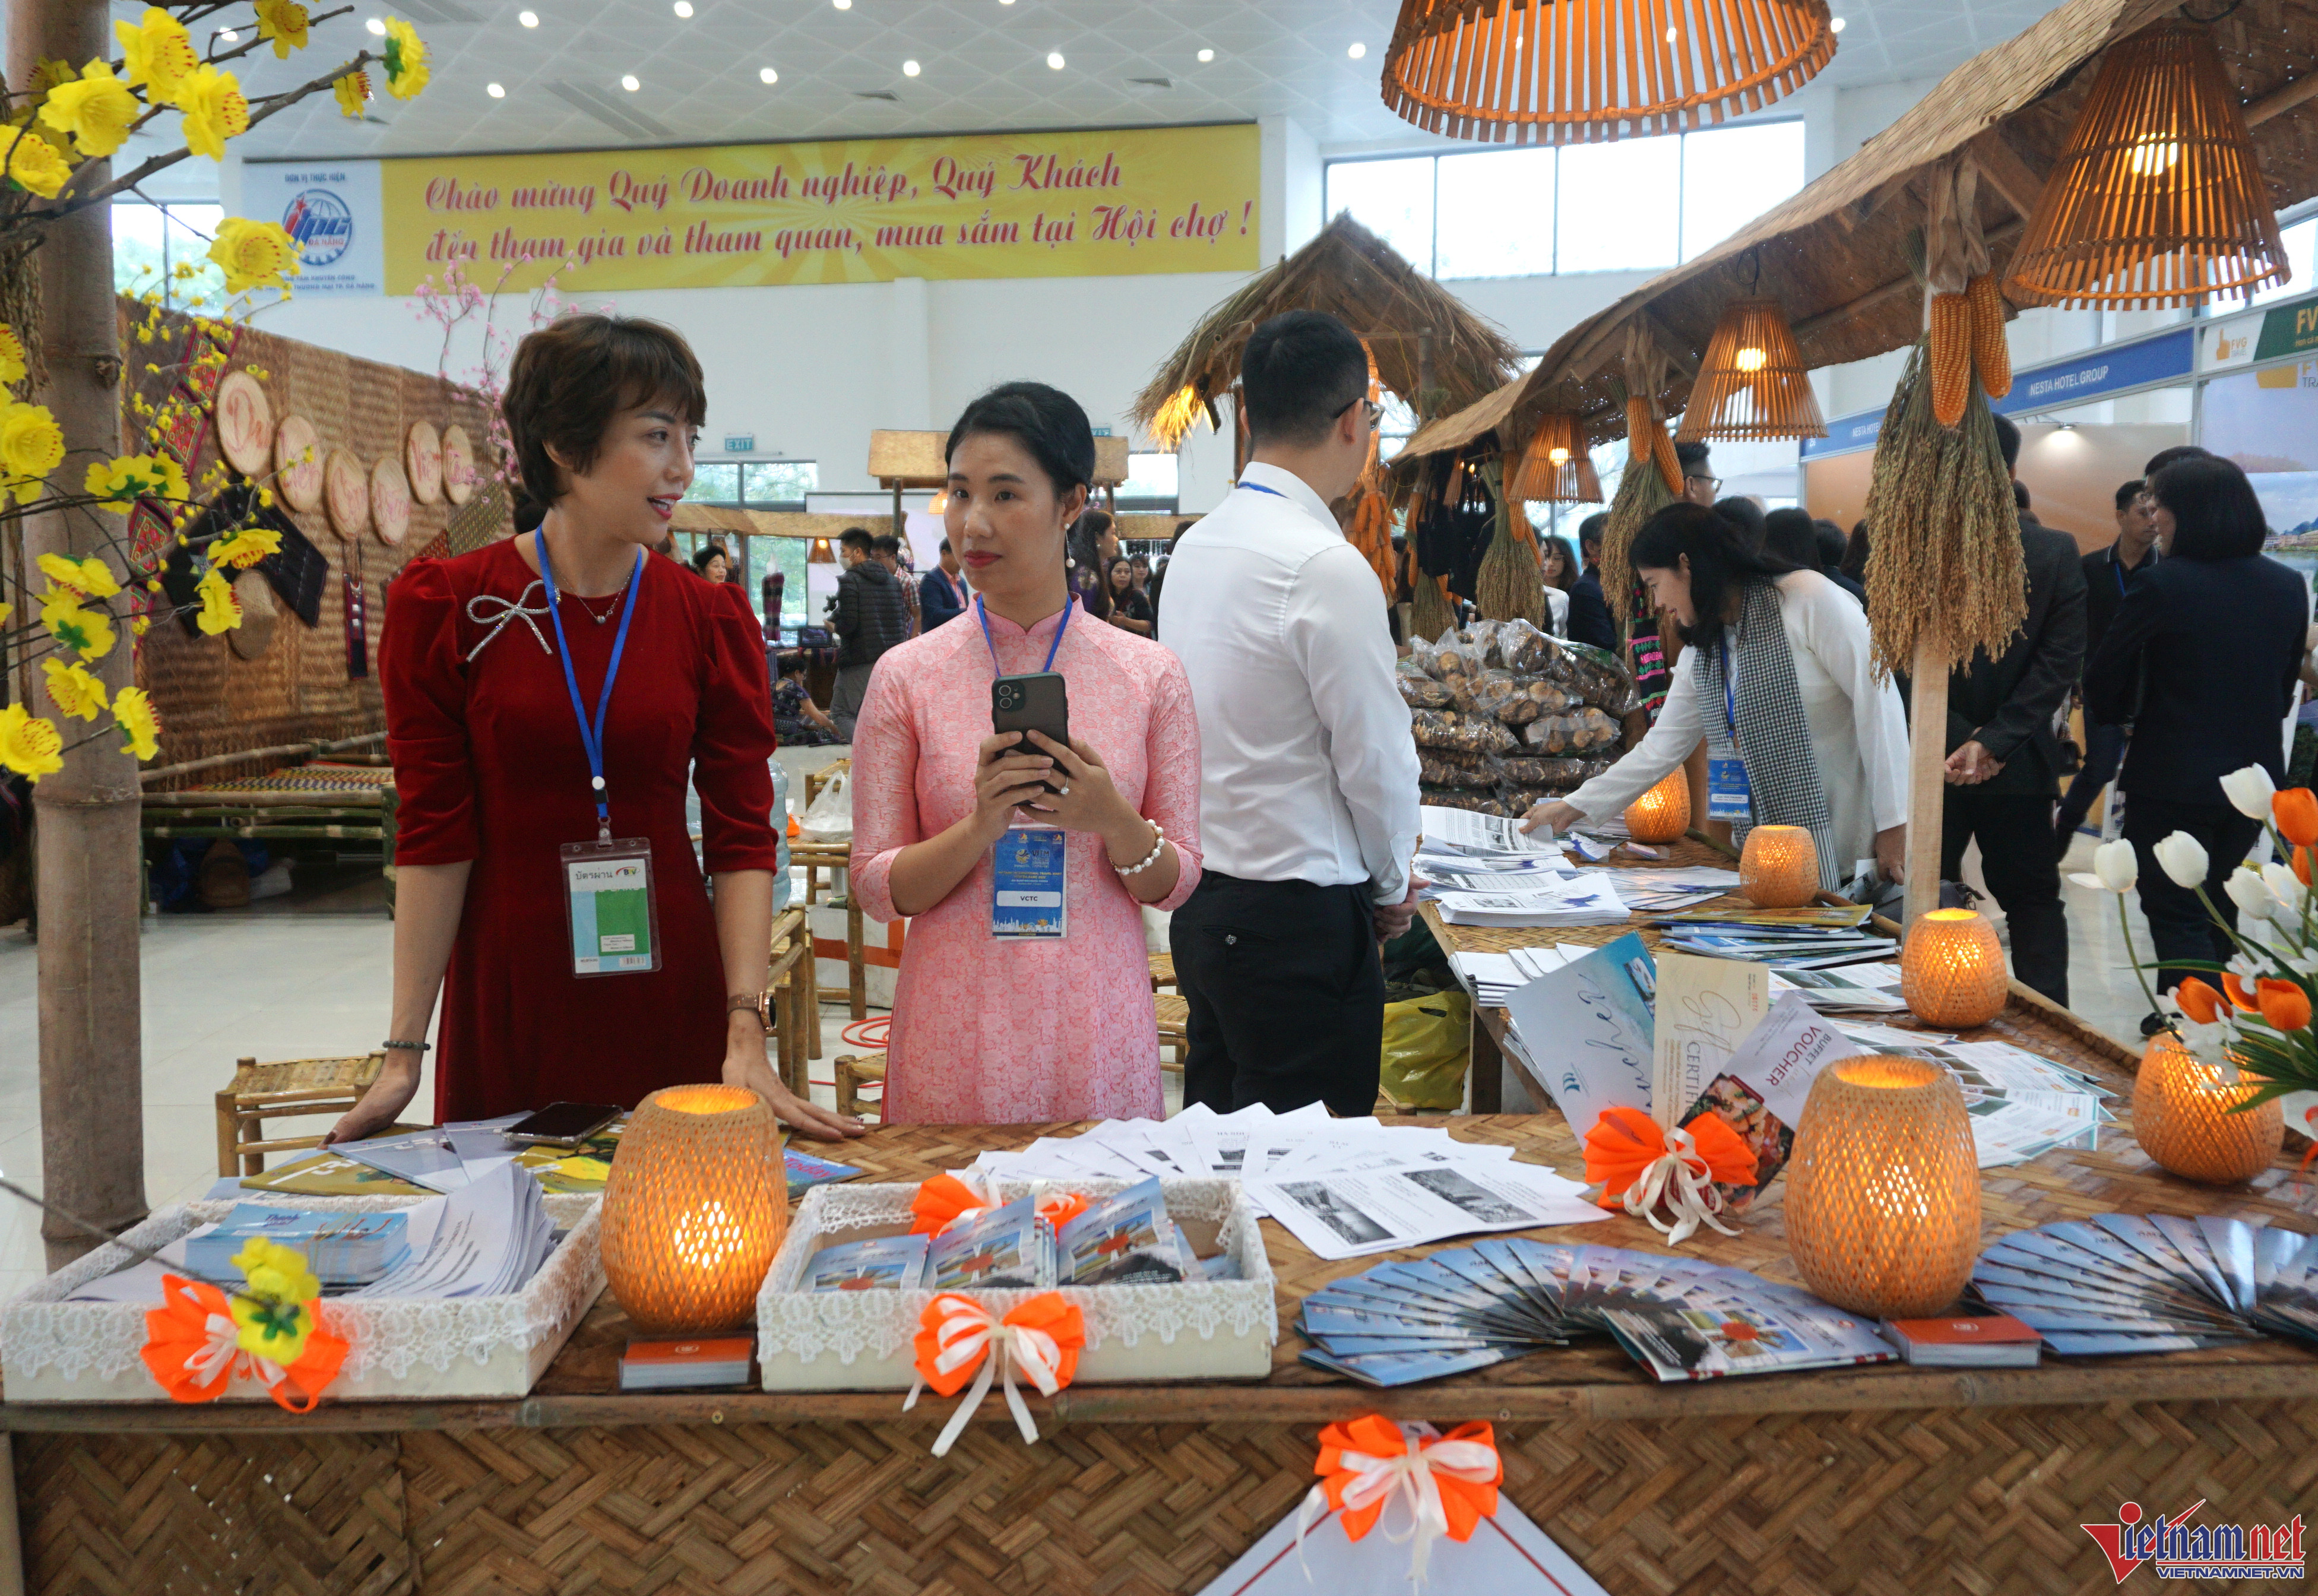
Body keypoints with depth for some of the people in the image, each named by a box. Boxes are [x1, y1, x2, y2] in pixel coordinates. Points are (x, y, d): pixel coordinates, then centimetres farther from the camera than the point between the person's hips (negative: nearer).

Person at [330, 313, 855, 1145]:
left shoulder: (712, 618, 0)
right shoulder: (447, 606, -3)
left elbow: (743, 834, -4)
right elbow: (434, 837, -4)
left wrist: (746, 1031, -14)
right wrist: (404, 1051, -7)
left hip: (671, 1010, 1)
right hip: (506, 1001, -1)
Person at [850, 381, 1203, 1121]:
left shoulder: (1149, 675, 0)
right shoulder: (908, 675, 0)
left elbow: (1176, 883, 3)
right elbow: (876, 887, -1)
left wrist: (1112, 820, -17)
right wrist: (981, 825, -17)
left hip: (1096, 1032, 1)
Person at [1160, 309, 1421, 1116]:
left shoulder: (1197, 544, 7)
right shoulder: (1327, 566, -18)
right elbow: (1376, 756, -13)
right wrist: (1393, 883, 6)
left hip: (1201, 899, 8)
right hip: (1298, 919, -8)